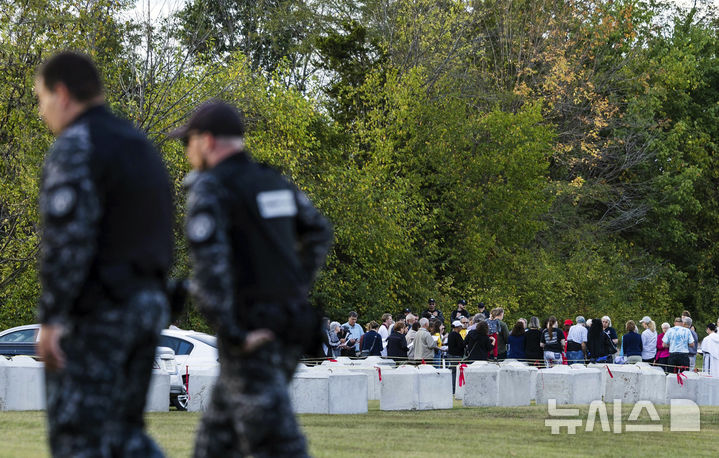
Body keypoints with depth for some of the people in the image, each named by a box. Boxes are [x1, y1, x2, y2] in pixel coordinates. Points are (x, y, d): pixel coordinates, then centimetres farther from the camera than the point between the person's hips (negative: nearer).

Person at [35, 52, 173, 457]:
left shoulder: (76, 146, -12)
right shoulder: (141, 147, 17)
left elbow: (68, 239, -22)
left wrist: (50, 318, -21)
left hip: (94, 312, -9)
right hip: (147, 305, 9)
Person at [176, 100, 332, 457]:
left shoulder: (209, 189, -11)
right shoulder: (274, 182, 14)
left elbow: (209, 267, -23)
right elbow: (318, 232, 28)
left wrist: (232, 334, -19)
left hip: (251, 337, -8)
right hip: (290, 328, 8)